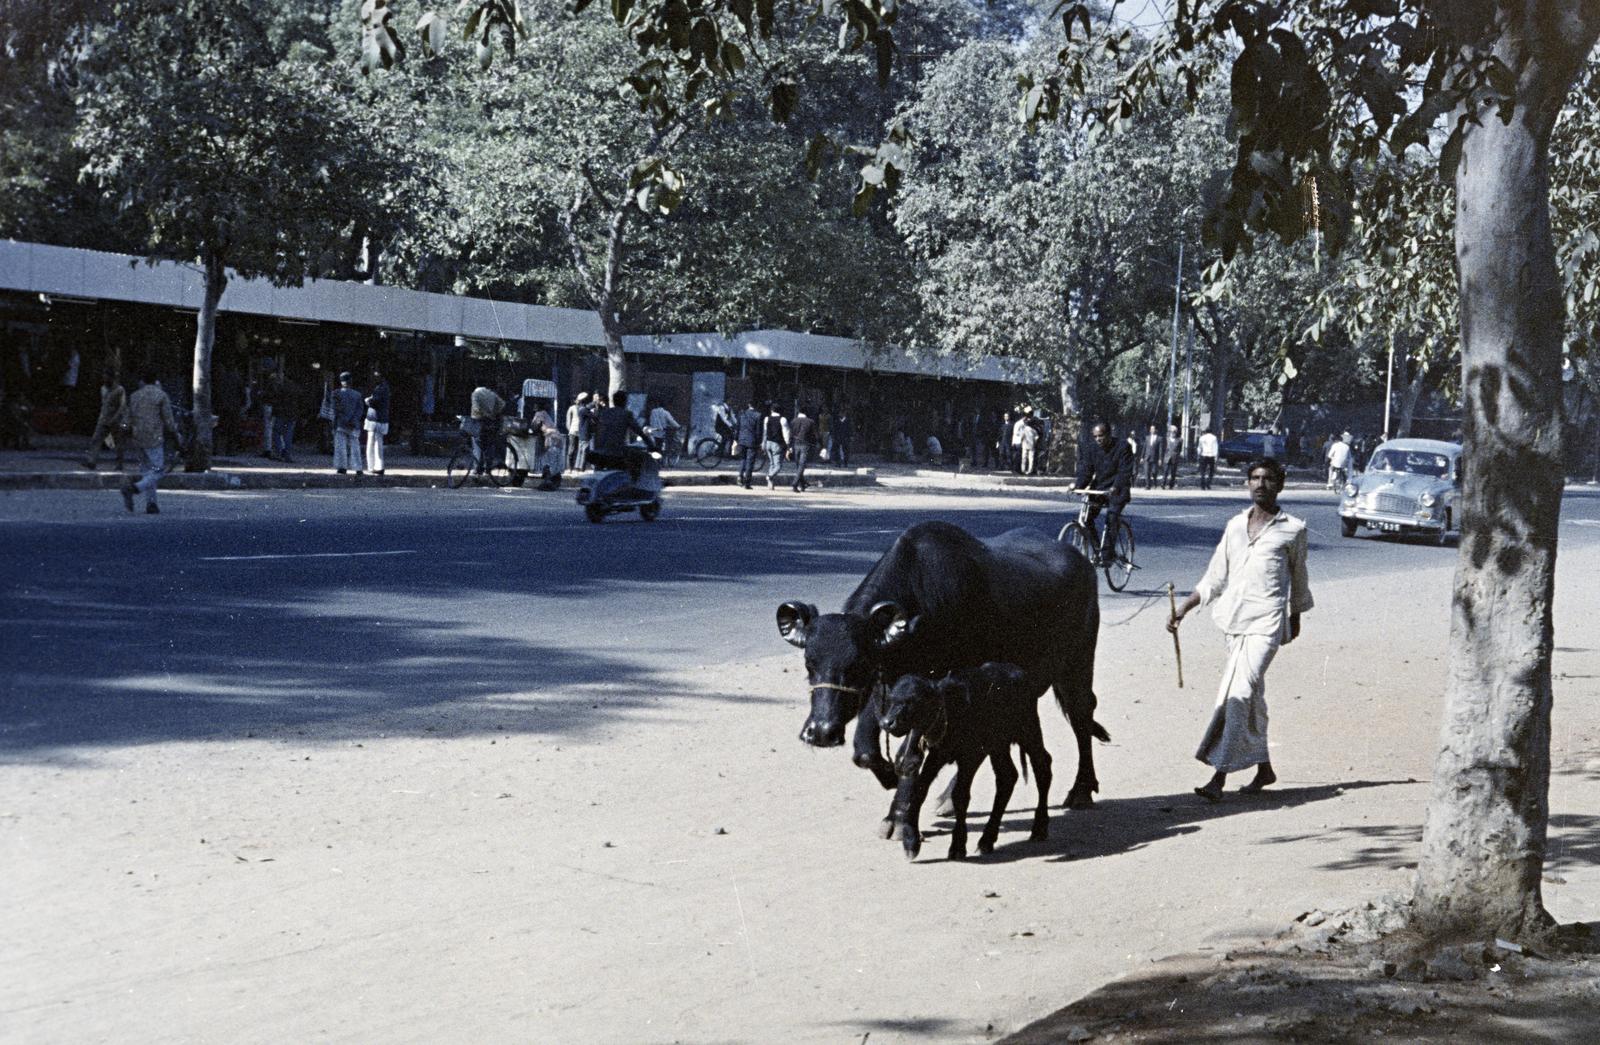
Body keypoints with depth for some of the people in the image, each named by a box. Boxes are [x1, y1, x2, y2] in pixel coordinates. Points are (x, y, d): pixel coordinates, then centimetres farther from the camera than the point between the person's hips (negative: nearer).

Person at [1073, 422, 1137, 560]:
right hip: (1098, 487, 5)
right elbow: (1086, 470, -3)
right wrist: (1078, 485, -23)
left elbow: (1125, 472, -20)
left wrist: (1115, 488, -37)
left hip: (1117, 490, -5)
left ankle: (1106, 553, -18)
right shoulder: (1091, 448, 2)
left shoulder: (1122, 447, -11)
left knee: (1111, 517, -22)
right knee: (1086, 516, -11)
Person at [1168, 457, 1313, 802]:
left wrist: (1295, 619, 22)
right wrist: (1183, 608, 8)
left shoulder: (1293, 529, 1)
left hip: (1267, 622, -5)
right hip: (1234, 620, 5)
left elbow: (1298, 578, 14)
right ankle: (1264, 767, 28)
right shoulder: (1236, 525, 12)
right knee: (1250, 698, 14)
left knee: (1239, 695, -16)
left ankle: (1219, 777, -20)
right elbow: (1215, 578, 16)